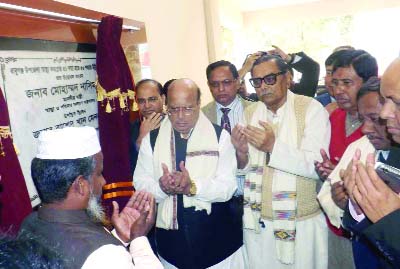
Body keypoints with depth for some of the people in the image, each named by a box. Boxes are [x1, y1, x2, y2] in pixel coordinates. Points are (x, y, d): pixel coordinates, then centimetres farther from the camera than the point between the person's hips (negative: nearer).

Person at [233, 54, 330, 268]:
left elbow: (316, 166, -19)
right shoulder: (250, 113, 3)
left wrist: (274, 146, -29)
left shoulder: (311, 109, -10)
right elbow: (244, 169, 5)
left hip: (301, 224, -3)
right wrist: (242, 153, -16)